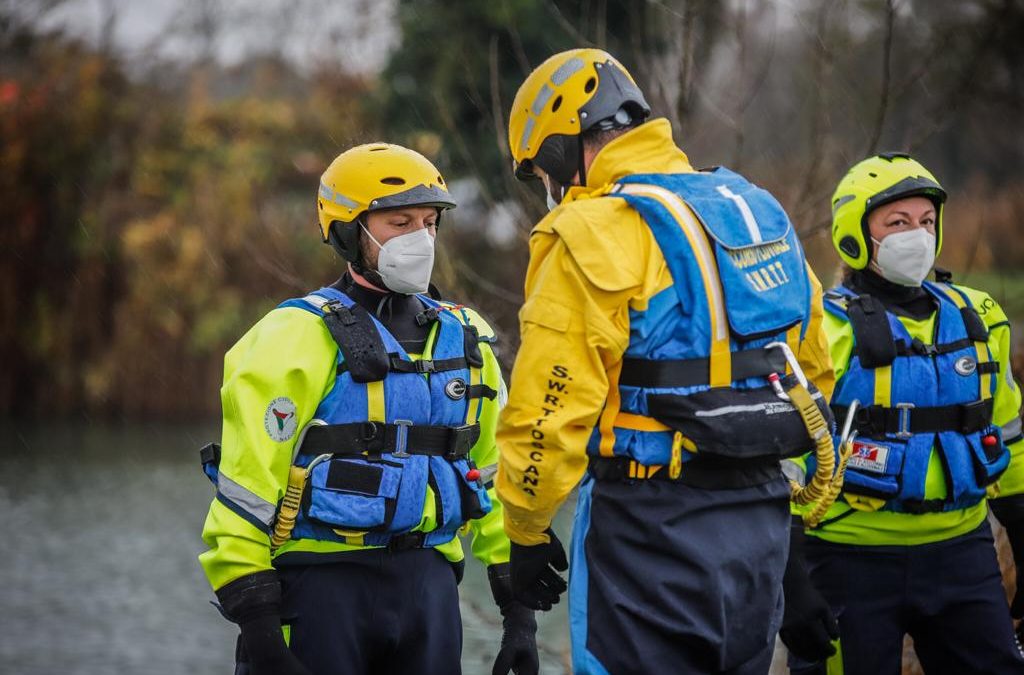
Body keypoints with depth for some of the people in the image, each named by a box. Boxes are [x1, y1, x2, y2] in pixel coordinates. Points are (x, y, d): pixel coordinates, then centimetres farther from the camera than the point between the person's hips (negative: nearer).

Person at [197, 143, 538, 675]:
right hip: (321, 585, -5)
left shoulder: (464, 340, 12)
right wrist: (255, 623, -16)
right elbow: (246, 487, -11)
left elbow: (498, 477, 18)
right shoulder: (297, 338, -7)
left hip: (427, 582, 5)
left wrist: (519, 610, 13)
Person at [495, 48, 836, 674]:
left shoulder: (589, 238, -12)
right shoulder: (759, 211, 13)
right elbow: (815, 373, 20)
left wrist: (527, 534, -4)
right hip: (762, 524, 7)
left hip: (652, 528, -7)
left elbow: (548, 407, -16)